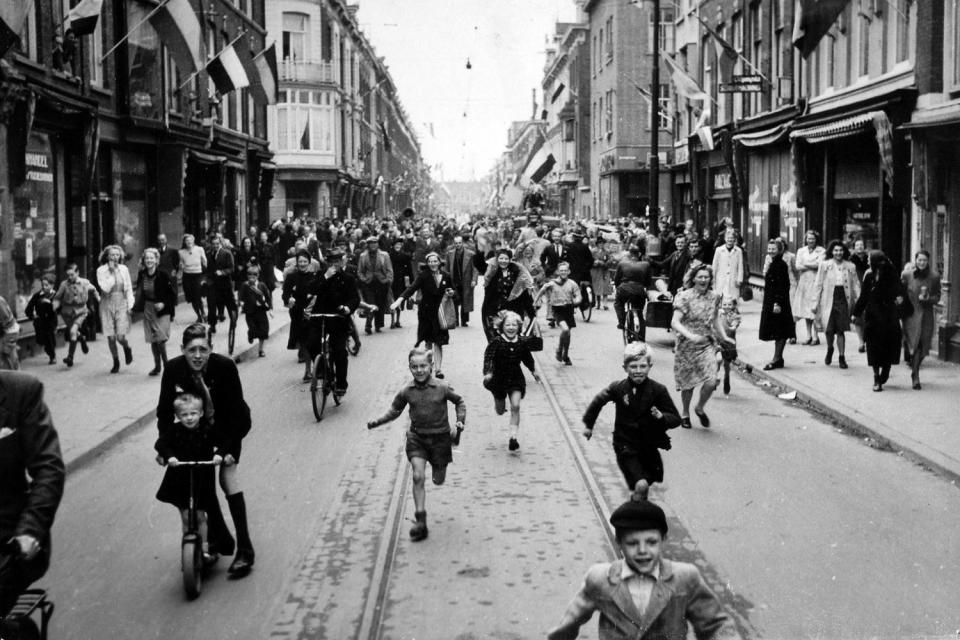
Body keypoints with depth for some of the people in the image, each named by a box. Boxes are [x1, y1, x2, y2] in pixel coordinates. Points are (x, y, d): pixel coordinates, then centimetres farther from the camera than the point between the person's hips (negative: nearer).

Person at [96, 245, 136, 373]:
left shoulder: (124, 269, 4)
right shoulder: (101, 270, -4)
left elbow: (129, 288, 9)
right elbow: (105, 288, -15)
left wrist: (130, 304, 0)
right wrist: (112, 272, -14)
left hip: (122, 305, 0)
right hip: (107, 305, 0)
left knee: (120, 336, -10)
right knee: (111, 337, 1)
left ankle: (127, 349, 24)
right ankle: (116, 362, 21)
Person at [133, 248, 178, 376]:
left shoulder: (163, 275, -14)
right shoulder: (142, 275, 0)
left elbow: (172, 294, -9)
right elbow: (139, 292, 12)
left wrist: (164, 304, -20)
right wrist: (135, 304, -2)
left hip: (162, 309, -5)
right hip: (148, 309, 5)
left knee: (161, 339, -11)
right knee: (153, 340, 10)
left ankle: (166, 364, 5)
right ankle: (157, 365, 23)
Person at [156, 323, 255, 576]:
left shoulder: (225, 367, -29)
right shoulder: (173, 369, -22)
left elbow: (236, 411, -24)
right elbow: (165, 411, -13)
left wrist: (229, 448, -31)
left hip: (226, 429, -3)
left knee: (229, 481, -9)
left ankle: (245, 550, -4)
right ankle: (221, 539, 22)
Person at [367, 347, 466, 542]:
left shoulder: (442, 388, -11)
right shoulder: (407, 392, -6)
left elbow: (460, 402, 4)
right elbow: (395, 410, 7)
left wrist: (459, 422, -7)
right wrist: (377, 421, -7)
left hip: (440, 437, 0)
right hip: (416, 438, 1)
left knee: (439, 480, 12)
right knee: (418, 477, -13)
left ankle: (439, 466, 52)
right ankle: (421, 522, -9)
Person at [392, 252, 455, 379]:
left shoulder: (446, 276, 1)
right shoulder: (423, 275, -9)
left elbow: (453, 291, 17)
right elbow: (413, 287, -22)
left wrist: (451, 293, -9)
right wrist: (400, 299, -37)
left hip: (440, 313, 1)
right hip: (426, 312, -1)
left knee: (438, 342, -4)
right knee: (428, 341, 8)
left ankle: (438, 369, -4)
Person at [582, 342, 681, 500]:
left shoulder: (658, 390, -10)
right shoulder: (618, 388, -10)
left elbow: (676, 419, -6)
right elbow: (598, 401, 10)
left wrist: (661, 416, -27)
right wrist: (588, 424, 19)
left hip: (649, 446, 2)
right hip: (626, 446, -2)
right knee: (640, 484, -20)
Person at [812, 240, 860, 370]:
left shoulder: (850, 266, 6)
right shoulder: (825, 265, 2)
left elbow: (856, 285, 8)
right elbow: (818, 285, 3)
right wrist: (816, 303, -1)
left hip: (844, 300, 1)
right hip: (829, 300, -1)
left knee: (841, 330, -1)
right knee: (829, 329, -1)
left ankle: (842, 357, 9)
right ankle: (829, 349, 29)